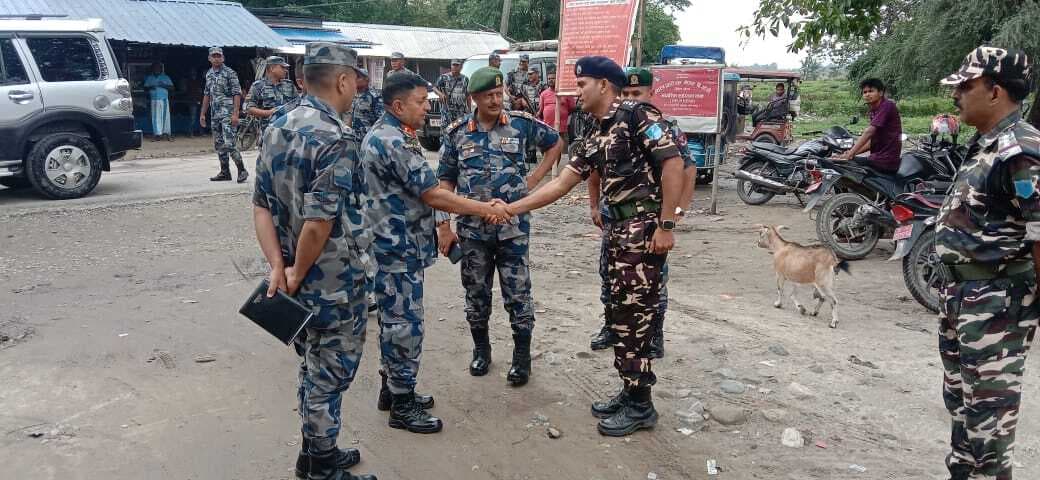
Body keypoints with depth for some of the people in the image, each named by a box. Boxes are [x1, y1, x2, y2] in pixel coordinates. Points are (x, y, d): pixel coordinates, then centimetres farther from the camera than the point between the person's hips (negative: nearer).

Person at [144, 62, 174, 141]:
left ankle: (166, 133, 0)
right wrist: (150, 87, -7)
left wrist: (164, 85, -11)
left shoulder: (165, 77, 13)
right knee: (156, 117, -5)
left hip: (164, 99, 0)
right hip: (154, 100, 0)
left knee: (165, 116, -5)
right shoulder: (149, 78, 15)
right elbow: (145, 87, 14)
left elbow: (171, 86, 7)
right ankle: (158, 134, -7)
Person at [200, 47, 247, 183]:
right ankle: (225, 172, 17)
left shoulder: (230, 73, -7)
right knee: (219, 145, 10)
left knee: (229, 144, -15)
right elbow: (207, 95, 21)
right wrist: (202, 114, 17)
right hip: (214, 114, 8)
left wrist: (235, 113, -20)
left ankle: (242, 170, -6)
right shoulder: (209, 74, 14)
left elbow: (237, 94, -12)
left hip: (228, 113, -7)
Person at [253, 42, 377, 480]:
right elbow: (319, 223, -27)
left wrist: (279, 268, -4)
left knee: (313, 367, 22)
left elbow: (261, 206, 3)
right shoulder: (336, 140, -21)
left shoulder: (277, 130, 6)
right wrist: (297, 273, -13)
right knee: (330, 374, 8)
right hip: (334, 283, -8)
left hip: (300, 279, 8)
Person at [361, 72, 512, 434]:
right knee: (405, 323, -2)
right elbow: (433, 195, -24)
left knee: (394, 318, 18)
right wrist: (486, 209, -19)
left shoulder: (384, 134, 12)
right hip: (400, 247, -10)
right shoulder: (394, 142, -22)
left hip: (394, 243, 10)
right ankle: (402, 407, 9)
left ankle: (392, 388, 30)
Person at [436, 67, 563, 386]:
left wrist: (533, 180, 3)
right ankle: (481, 350, 31)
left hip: (513, 225, -1)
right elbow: (445, 181, 4)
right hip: (472, 227, 1)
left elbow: (555, 143, 14)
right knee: (476, 293, 12)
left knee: (518, 293, 3)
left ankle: (522, 357, 17)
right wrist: (444, 227, -1)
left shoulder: (521, 123, -2)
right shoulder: (456, 132, 0)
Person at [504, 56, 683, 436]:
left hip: (644, 229, -9)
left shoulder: (636, 114, -8)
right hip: (618, 231, 9)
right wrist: (510, 209, 13)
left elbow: (673, 163, -16)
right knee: (620, 316, 14)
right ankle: (631, 392, 28)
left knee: (633, 317, -3)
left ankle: (641, 406, 10)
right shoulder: (595, 140, 17)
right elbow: (561, 184, 17)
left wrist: (666, 224, -19)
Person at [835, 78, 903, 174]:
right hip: (877, 158, 9)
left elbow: (869, 132, -20)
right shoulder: (874, 112, 18)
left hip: (885, 161, -9)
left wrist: (851, 153, -23)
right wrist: (853, 153, 2)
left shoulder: (887, 105, -12)